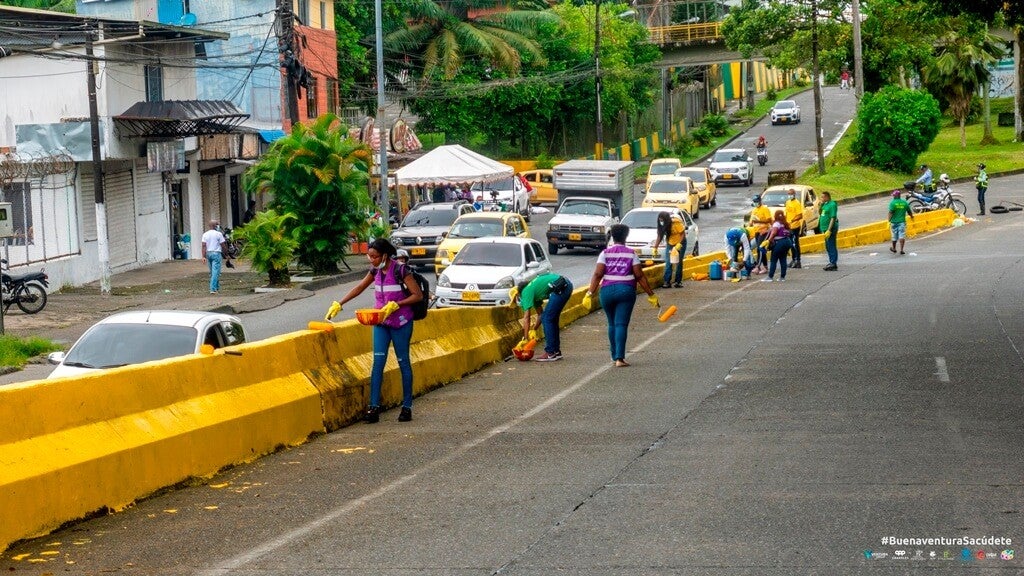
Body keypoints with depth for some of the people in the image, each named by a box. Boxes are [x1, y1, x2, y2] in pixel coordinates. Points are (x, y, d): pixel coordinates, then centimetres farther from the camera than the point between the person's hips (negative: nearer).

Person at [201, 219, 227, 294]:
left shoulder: (205, 234, 4)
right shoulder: (218, 234, -8)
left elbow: (204, 246, -3)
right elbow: (223, 245, -6)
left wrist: (204, 256, -5)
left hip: (208, 253, 5)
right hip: (216, 253, -5)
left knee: (212, 272, 16)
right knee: (215, 272, -7)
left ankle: (217, 287, 26)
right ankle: (213, 289, -14)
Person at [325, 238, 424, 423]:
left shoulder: (400, 270, -15)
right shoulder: (376, 270, 5)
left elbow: (418, 295, -15)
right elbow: (359, 288, 19)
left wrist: (395, 305, -23)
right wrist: (339, 304, 14)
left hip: (400, 323, -6)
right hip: (381, 321, 6)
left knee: (403, 363, 3)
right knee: (378, 362, -3)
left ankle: (407, 407, 11)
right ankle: (374, 407, -6)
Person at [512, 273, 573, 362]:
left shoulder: (526, 292, -1)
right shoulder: (533, 292, 25)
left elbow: (527, 318, -4)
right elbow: (540, 314, 32)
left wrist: (525, 339, -2)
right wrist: (533, 330, 27)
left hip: (560, 288, -10)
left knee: (547, 319, -2)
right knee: (552, 319, 18)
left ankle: (551, 353, -2)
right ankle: (556, 351, 22)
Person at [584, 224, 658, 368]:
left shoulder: (605, 253, 2)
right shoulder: (631, 253, 2)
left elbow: (597, 275, -7)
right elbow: (640, 276, -2)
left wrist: (589, 294, -9)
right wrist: (651, 295, 3)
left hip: (607, 290, 1)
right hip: (626, 291, -1)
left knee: (612, 324, 17)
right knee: (621, 325, -4)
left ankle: (614, 356, 25)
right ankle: (619, 358, -14)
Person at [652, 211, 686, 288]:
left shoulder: (676, 222, -26)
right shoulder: (662, 225, -11)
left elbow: (683, 234, -20)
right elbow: (659, 236, -3)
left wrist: (679, 245, -29)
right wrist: (655, 248, -7)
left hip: (680, 243, -4)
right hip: (670, 243, 5)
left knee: (678, 263, -5)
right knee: (668, 263, -3)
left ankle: (678, 281, 0)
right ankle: (666, 281, -4)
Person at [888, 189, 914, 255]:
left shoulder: (892, 203, -10)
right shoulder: (904, 202, 1)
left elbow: (890, 213, -17)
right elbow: (909, 211, 12)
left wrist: (889, 221, -16)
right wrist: (912, 216, 31)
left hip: (894, 222, -1)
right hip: (902, 221, 1)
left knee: (894, 236, 12)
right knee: (902, 236, -2)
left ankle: (894, 248, 30)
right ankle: (901, 250, -11)